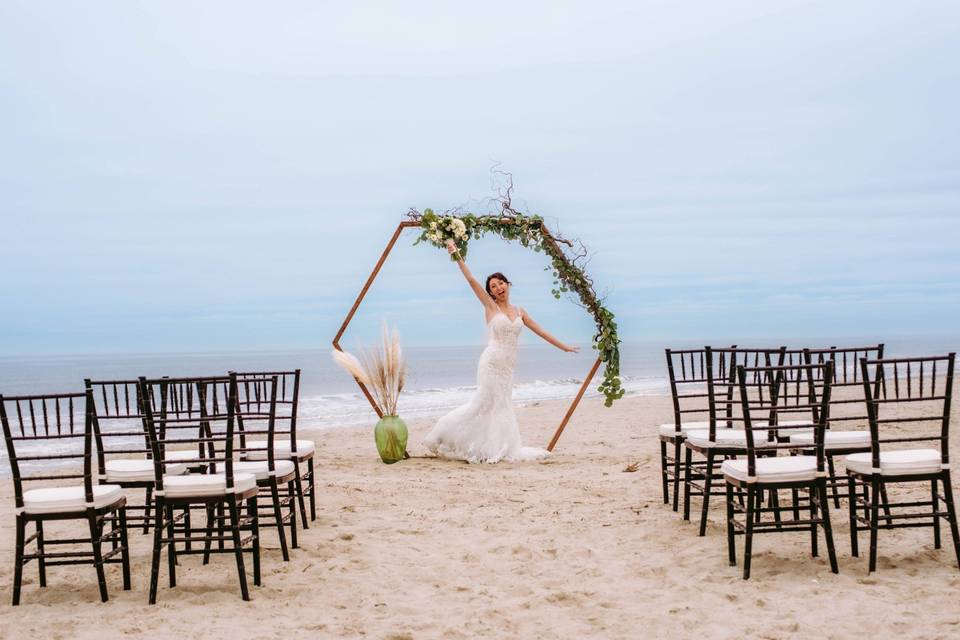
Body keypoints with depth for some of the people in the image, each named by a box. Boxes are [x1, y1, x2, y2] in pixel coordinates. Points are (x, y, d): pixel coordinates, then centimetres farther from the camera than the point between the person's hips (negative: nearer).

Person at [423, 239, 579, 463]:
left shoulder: (519, 312, 12)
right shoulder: (490, 306, -2)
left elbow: (541, 331, 19)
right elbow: (471, 280, -9)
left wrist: (563, 346, 22)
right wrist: (457, 256, -13)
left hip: (508, 366, 5)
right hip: (492, 362, -5)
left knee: (502, 406, 7)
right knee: (484, 402, -8)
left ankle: (501, 450, 11)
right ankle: (447, 434, 3)